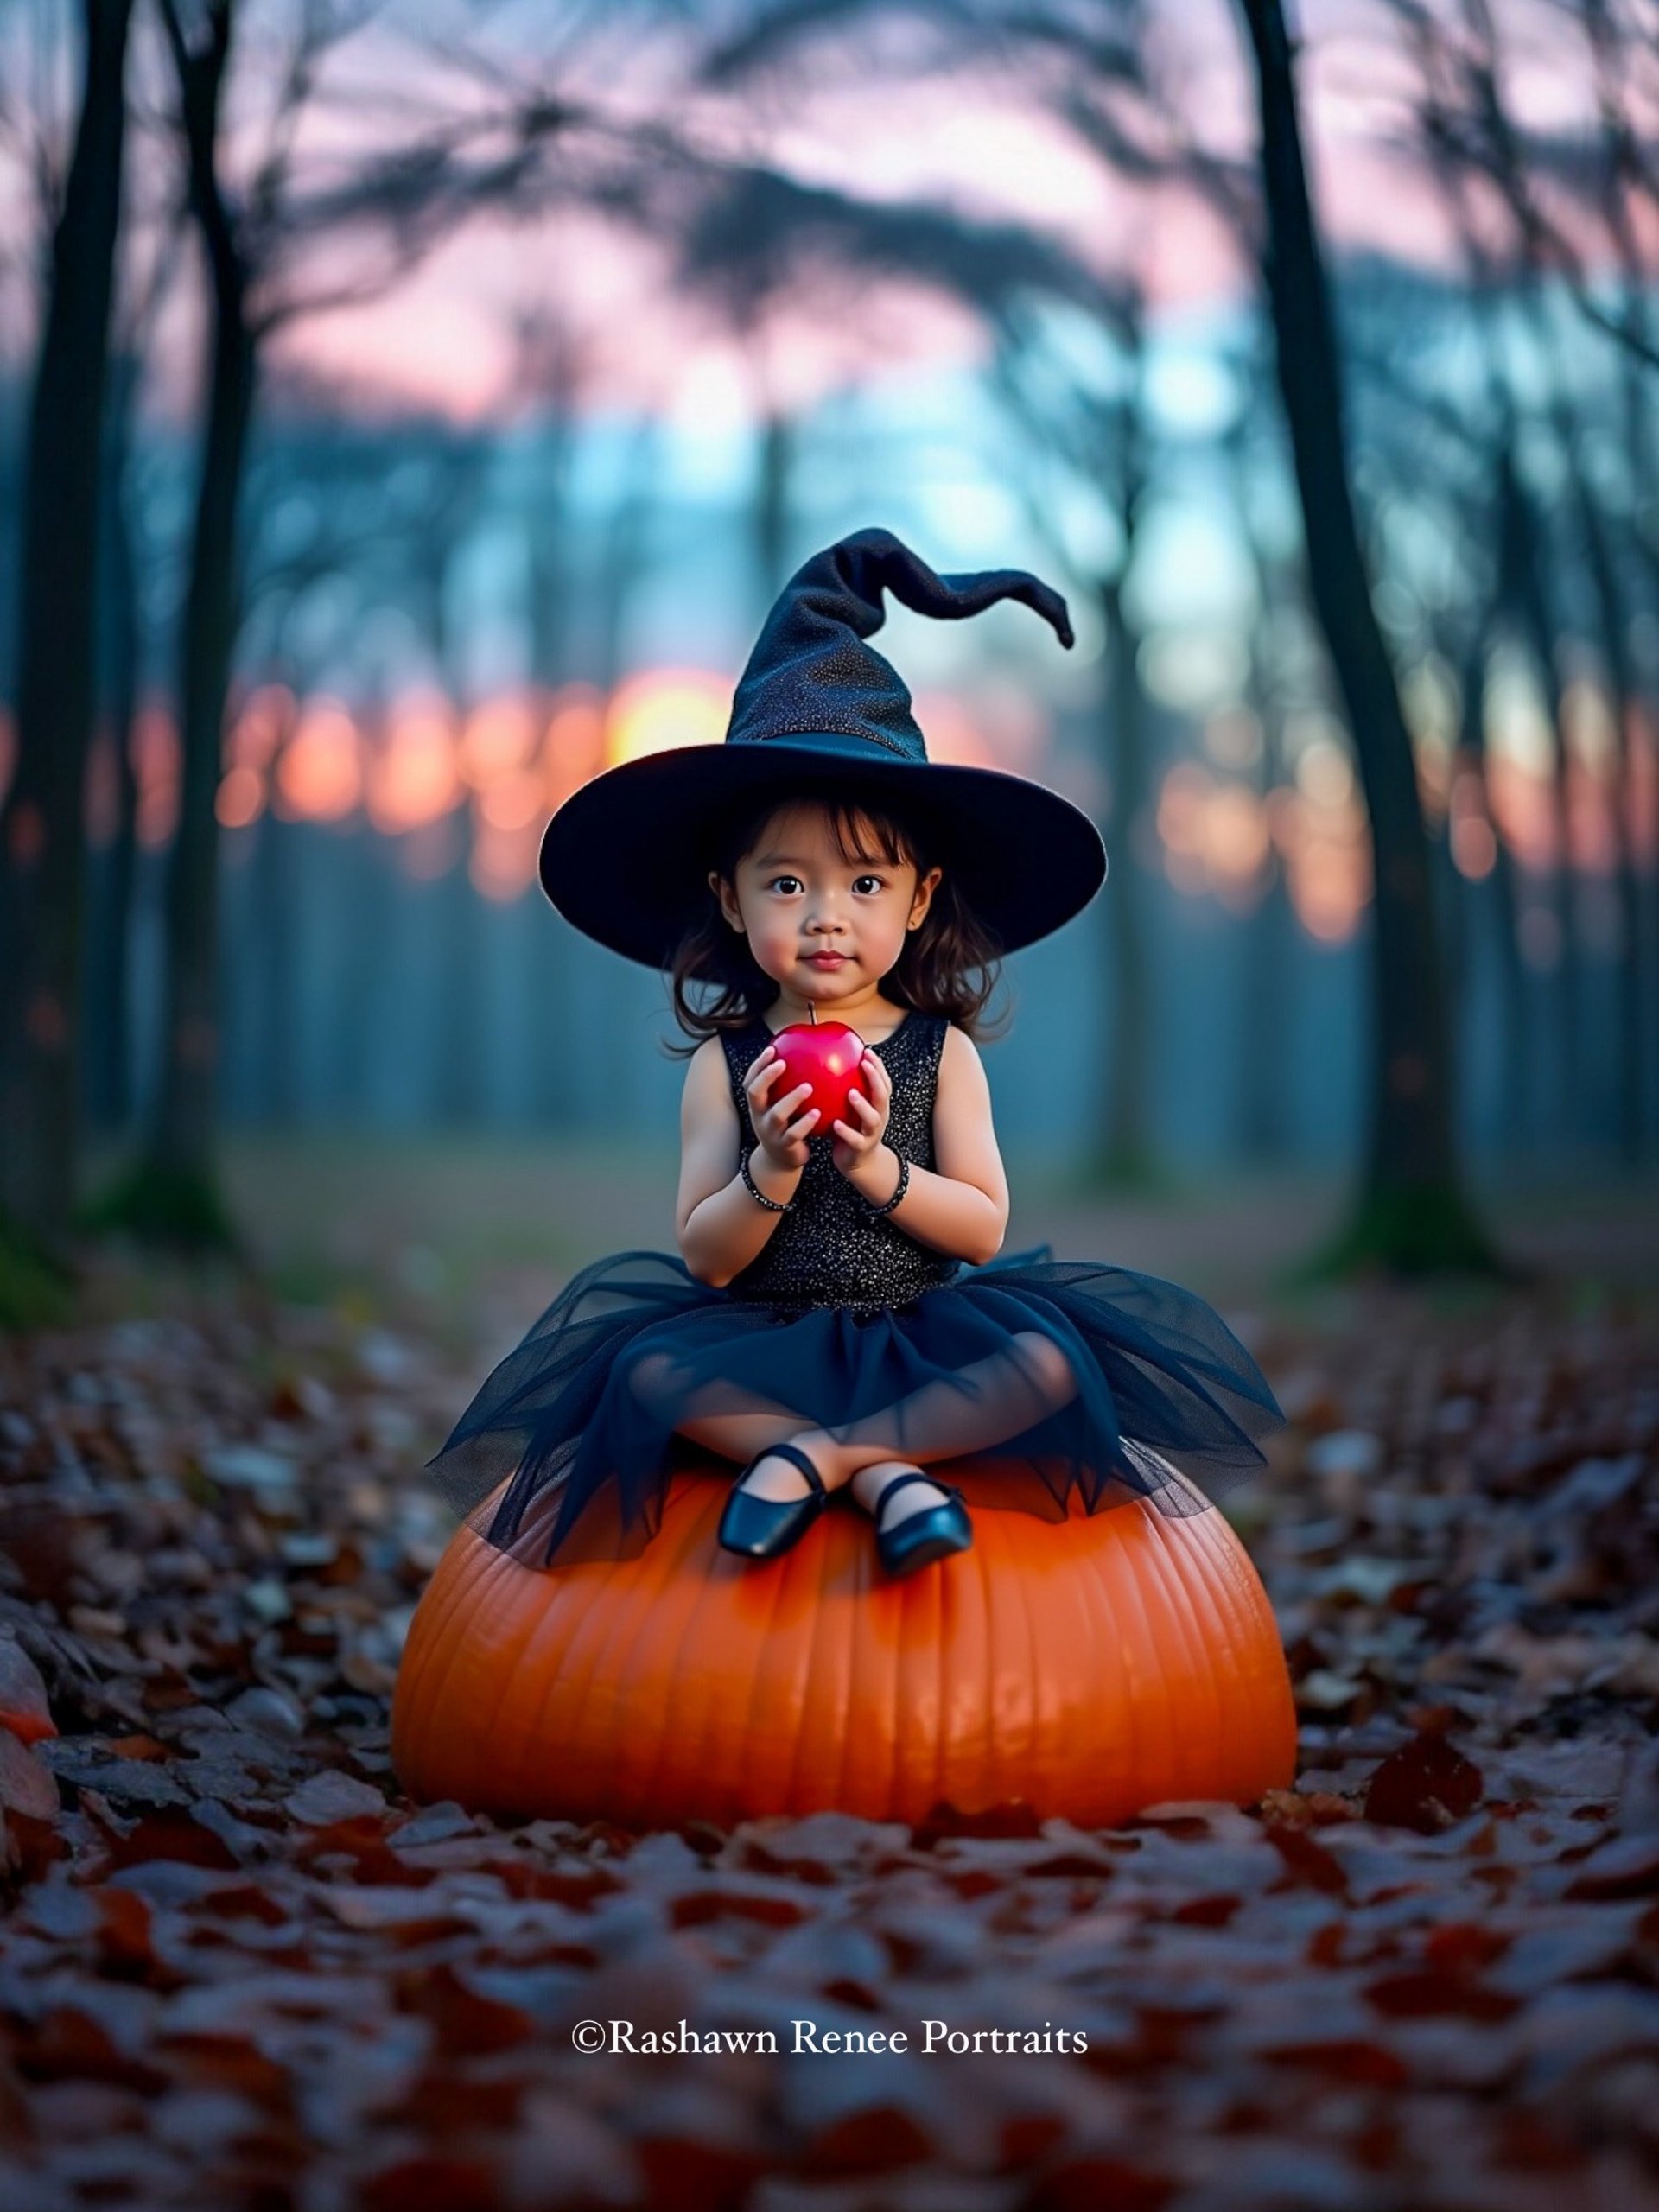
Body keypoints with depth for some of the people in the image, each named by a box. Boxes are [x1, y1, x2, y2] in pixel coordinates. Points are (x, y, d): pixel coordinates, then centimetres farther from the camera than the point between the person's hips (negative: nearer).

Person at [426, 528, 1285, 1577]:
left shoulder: (941, 1052, 1)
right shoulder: (729, 1064, 0)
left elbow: (984, 1230, -5)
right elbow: (705, 1260, -4)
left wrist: (876, 1168, -20)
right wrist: (771, 1170, -22)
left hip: (921, 1336, 0)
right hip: (763, 1341, 0)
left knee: (1050, 1364, -27)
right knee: (647, 1368, -28)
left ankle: (811, 1456, -26)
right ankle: (888, 1470, -30)